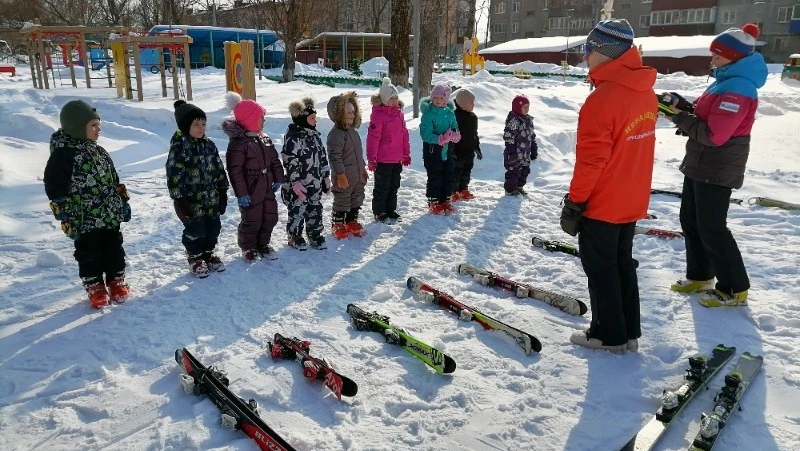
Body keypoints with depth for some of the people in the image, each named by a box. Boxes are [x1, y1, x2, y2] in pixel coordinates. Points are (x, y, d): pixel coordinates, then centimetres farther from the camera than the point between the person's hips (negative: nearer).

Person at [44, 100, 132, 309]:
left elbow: (115, 182, 16)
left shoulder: (99, 151, 8)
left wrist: (124, 204, 15)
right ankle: (95, 287, 23)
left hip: (111, 216, 6)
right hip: (85, 221, -6)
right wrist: (68, 220, -15)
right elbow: (55, 190, -15)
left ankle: (116, 281, 30)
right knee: (89, 254, 9)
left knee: (114, 249, 14)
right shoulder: (62, 154, -15)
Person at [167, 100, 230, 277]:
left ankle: (209, 253, 36)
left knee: (213, 227, 15)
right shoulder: (179, 147, -15)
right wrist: (179, 200, -18)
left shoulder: (209, 145, 5)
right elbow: (174, 174, -17)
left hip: (211, 198, 6)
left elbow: (219, 169, 11)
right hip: (191, 201, -6)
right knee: (195, 230, 6)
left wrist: (222, 192, 10)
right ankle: (194, 257, 27)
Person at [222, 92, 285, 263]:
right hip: (250, 192, -7)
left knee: (270, 217, 15)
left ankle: (264, 245, 35)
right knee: (251, 221, 5)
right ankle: (248, 248, 26)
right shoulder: (238, 142, -18)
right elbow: (235, 170, -19)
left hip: (267, 189, 7)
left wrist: (278, 179, 12)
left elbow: (274, 160, 15)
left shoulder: (264, 138, 7)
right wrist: (241, 193, -19)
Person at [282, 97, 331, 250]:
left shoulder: (314, 134, 9)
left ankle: (315, 236, 29)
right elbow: (290, 162, -21)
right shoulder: (293, 137, -17)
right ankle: (295, 237, 22)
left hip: (315, 183, 8)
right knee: (297, 211, 5)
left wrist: (326, 177, 14)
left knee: (315, 210, 15)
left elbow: (323, 156, 15)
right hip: (299, 185, -8)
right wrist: (295, 182, -23)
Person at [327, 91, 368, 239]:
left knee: (357, 200, 18)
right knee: (342, 202, 3)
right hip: (344, 178, -9)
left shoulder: (353, 131, 12)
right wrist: (341, 175, -24)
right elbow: (335, 156, -23)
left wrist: (363, 168, 23)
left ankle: (352, 222, 33)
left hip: (357, 176, 9)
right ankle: (337, 225, 18)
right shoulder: (336, 134, -19)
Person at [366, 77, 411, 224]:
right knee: (382, 187, 5)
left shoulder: (399, 112, 9)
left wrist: (406, 153, 17)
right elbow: (373, 137, -17)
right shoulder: (378, 114, -15)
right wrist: (371, 158, -18)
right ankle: (379, 212, 19)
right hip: (382, 160, -7)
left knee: (394, 186, 17)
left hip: (397, 159, 7)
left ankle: (391, 210, 31)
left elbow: (404, 134, 15)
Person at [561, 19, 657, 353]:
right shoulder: (646, 92, 4)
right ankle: (629, 333, 28)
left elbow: (591, 160, -21)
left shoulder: (602, 99, -23)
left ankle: (609, 335, 19)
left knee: (600, 268, 7)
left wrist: (574, 203, -12)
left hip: (601, 204, -8)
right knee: (622, 263, 18)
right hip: (632, 201, 8)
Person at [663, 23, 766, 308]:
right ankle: (700, 276, 30)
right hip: (699, 165, 10)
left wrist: (681, 118, -16)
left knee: (711, 229, -3)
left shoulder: (737, 89, -21)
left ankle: (735, 289, 11)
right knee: (690, 221, 16)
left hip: (717, 171, -10)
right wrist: (685, 108, -2)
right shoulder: (725, 82, 12)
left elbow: (714, 135, -27)